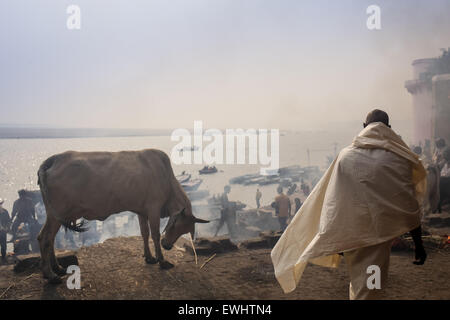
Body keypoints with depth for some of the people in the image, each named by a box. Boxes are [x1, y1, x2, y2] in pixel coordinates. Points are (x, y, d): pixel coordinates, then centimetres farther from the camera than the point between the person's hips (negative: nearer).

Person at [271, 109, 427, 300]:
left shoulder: (346, 156, 3)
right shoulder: (399, 158, -3)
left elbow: (333, 203, 6)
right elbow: (411, 207, -4)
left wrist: (335, 242, 14)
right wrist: (419, 246, 3)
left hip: (352, 233, 2)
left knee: (359, 284, 17)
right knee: (372, 287, 3)